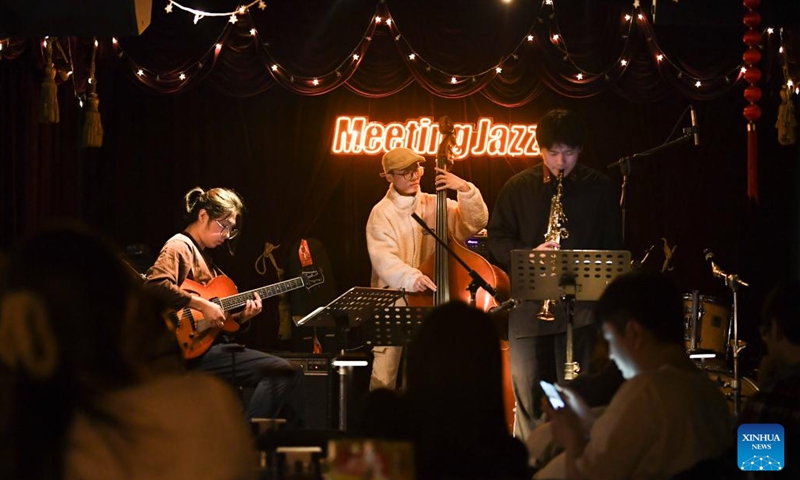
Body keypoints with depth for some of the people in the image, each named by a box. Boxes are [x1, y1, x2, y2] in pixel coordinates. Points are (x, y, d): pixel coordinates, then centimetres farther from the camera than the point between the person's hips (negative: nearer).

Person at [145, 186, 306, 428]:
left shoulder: (204, 255, 23)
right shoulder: (180, 247, -6)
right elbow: (155, 284, -27)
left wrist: (241, 316, 3)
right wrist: (202, 304, -24)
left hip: (213, 345, 10)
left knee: (289, 373, 2)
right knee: (281, 371, -19)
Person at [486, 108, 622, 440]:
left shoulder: (598, 188, 7)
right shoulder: (519, 187, 7)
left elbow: (612, 246, 10)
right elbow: (497, 239, 7)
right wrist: (529, 254, -12)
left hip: (580, 300, -1)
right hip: (529, 299, 1)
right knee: (526, 386, 0)